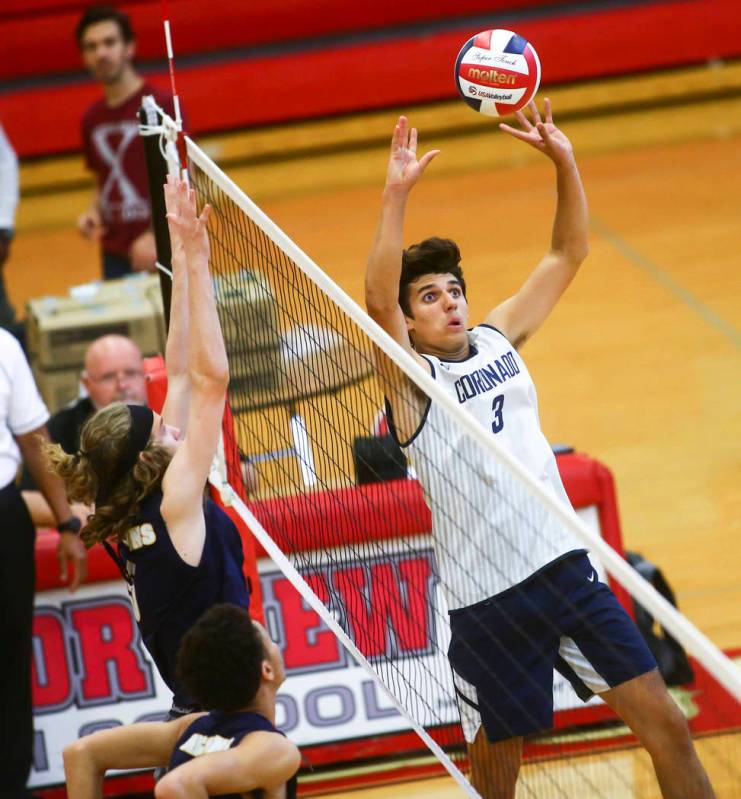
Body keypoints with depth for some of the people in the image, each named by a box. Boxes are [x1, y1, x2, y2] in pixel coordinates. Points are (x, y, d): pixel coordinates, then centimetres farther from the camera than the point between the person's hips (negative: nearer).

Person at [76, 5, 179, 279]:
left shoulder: (162, 107, -7)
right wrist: (93, 212, 2)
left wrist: (157, 236, -22)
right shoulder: (92, 120, 11)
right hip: (115, 256, 6)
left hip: (161, 255, -6)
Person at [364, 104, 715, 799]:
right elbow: (378, 299, -23)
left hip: (564, 566, 5)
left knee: (665, 725, -2)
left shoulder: (498, 339, 12)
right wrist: (396, 195, -32)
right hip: (486, 598, -4)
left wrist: (564, 163, 1)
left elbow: (567, 255, 15)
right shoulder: (410, 378, -4)